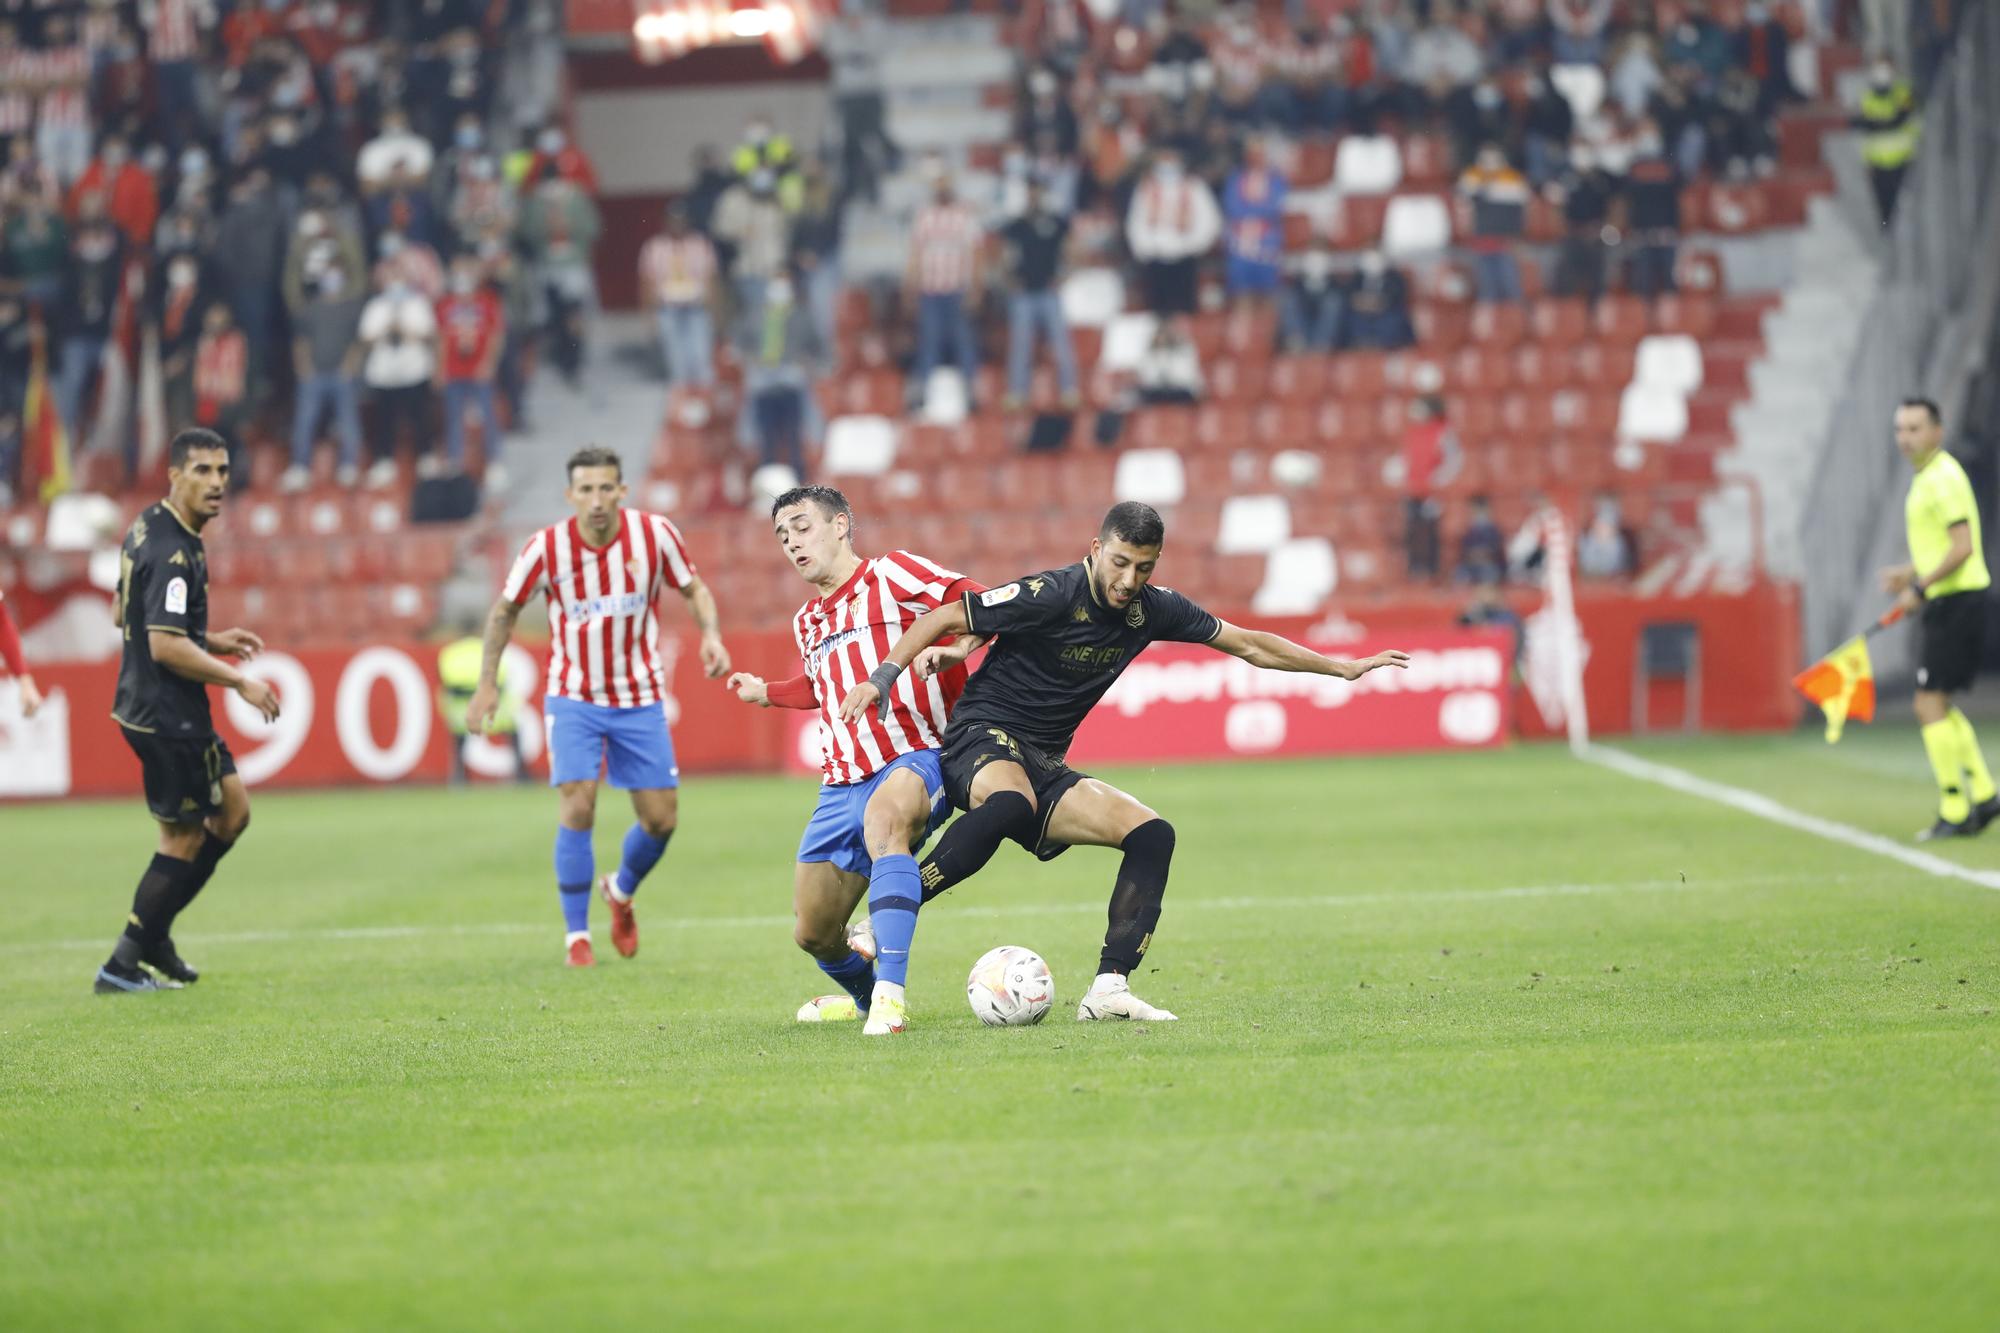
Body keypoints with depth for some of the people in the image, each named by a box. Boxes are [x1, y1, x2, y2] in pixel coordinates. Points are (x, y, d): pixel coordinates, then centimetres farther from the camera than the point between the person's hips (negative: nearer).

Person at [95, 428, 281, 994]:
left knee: (232, 811, 18)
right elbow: (166, 647, -26)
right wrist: (239, 682, -17)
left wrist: (211, 641, 18)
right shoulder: (173, 552, -22)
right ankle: (122, 967, 6)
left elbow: (123, 615, 20)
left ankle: (152, 933, 22)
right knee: (184, 840, 0)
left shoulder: (148, 529, 10)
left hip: (147, 708, 10)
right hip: (167, 717, -10)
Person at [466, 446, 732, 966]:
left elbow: (694, 589, 3)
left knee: (661, 818, 0)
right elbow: (505, 610, 1)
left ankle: (621, 892, 33)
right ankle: (576, 933, -3)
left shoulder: (655, 534, -13)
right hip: (573, 697, -2)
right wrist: (487, 682, -2)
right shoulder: (547, 547, -15)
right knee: (578, 804, -17)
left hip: (640, 698, 2)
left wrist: (712, 634, -16)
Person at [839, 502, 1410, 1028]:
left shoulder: (1153, 609, 3)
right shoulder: (1050, 596, -17)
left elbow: (1247, 644, 15)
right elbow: (943, 619, -11)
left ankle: (1108, 988, -15)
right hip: (983, 738, -7)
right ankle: (885, 917, -32)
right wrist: (883, 677, -22)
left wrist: (1343, 668, 17)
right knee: (1011, 805, -41)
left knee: (1152, 834, -13)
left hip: (1046, 768, 7)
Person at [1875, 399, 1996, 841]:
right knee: (1940, 707, 16)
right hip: (1945, 603, 10)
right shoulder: (1926, 479, 16)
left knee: (1931, 705, -9)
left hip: (1955, 601, -10)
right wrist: (1909, 573, 12)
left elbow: (1962, 547, -23)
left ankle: (1955, 812, -7)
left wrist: (1920, 587, -19)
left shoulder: (1944, 478, -15)